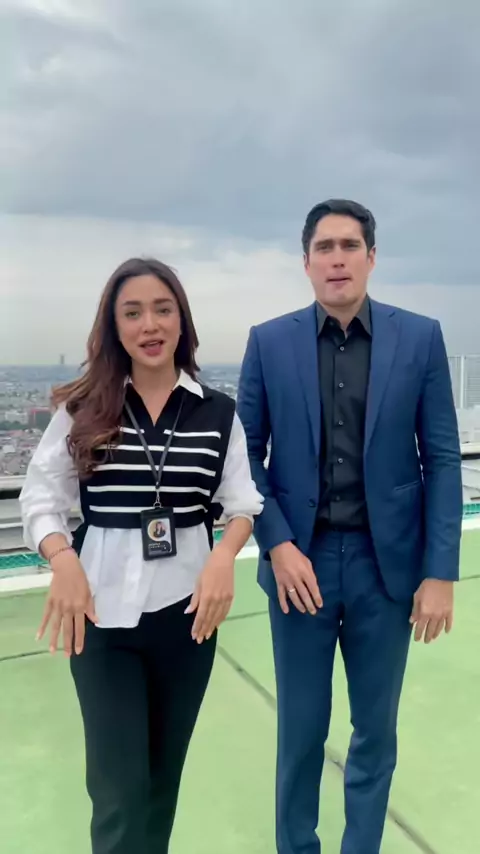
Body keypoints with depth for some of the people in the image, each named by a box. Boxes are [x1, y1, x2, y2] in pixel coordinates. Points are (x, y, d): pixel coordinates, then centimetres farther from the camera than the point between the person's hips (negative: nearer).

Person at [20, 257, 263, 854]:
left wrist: (224, 557, -20)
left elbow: (243, 501, 0)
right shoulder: (82, 409, -2)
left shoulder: (218, 412, 0)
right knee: (118, 782, 5)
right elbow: (40, 499, -1)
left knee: (166, 764, 19)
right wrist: (64, 561, -19)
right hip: (102, 609, -1)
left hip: (189, 605, 2)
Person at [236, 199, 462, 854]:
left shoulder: (420, 338, -2)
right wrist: (276, 544, -10)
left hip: (388, 561, 1)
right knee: (301, 729, 15)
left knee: (375, 730, 16)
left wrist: (440, 573, -5)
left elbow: (442, 460, -2)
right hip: (300, 559, 0)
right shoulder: (269, 342, -1)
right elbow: (248, 453, 1)